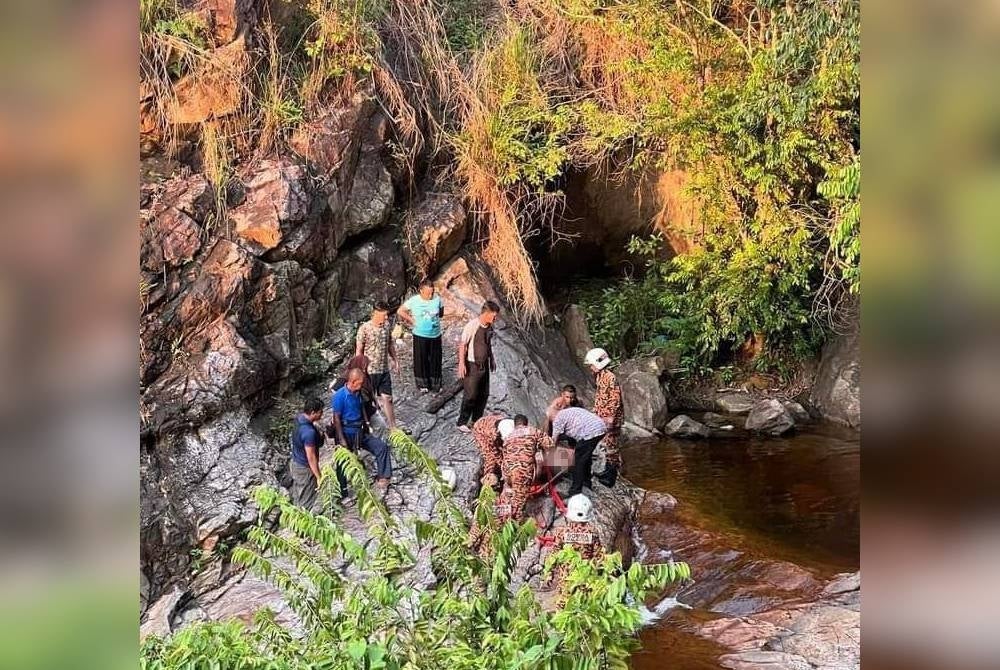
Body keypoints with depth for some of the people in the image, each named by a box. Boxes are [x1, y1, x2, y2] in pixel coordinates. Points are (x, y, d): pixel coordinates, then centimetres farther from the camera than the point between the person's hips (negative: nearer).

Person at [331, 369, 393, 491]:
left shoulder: (358, 393, 4)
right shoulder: (340, 396, -19)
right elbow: (336, 419, -18)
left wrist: (367, 425, 12)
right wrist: (341, 439, -20)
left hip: (360, 431, 7)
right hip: (347, 433, -7)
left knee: (382, 447, -3)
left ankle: (382, 479, -3)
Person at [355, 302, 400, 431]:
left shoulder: (386, 326, 1)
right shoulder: (365, 328, -16)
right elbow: (359, 350, -12)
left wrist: (395, 360, 14)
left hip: (384, 370, 5)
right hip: (370, 371, -5)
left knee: (387, 398, 9)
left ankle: (393, 427, 16)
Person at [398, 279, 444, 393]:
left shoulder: (437, 299, -7)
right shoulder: (414, 301, -12)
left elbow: (441, 313, 10)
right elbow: (400, 311, 1)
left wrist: (432, 317, -1)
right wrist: (411, 319, -4)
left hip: (435, 335, 2)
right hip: (420, 336, -2)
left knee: (435, 360, 10)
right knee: (421, 360, 6)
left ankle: (435, 383, 23)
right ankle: (422, 384, 19)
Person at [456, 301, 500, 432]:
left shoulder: (489, 327, 3)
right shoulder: (472, 326, -20)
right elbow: (462, 345, -17)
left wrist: (491, 359, 24)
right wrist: (461, 363, -20)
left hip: (484, 365, 7)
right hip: (472, 365, -7)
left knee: (484, 394, 12)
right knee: (471, 395, -4)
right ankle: (462, 423, 9)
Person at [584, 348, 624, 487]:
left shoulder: (610, 377, -17)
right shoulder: (600, 377, 13)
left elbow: (615, 399, -20)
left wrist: (610, 417, -22)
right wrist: (596, 413, 21)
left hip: (611, 418, -9)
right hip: (602, 417, 9)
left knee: (612, 444, -4)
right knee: (607, 444, 14)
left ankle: (612, 475, 0)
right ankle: (608, 470, 22)